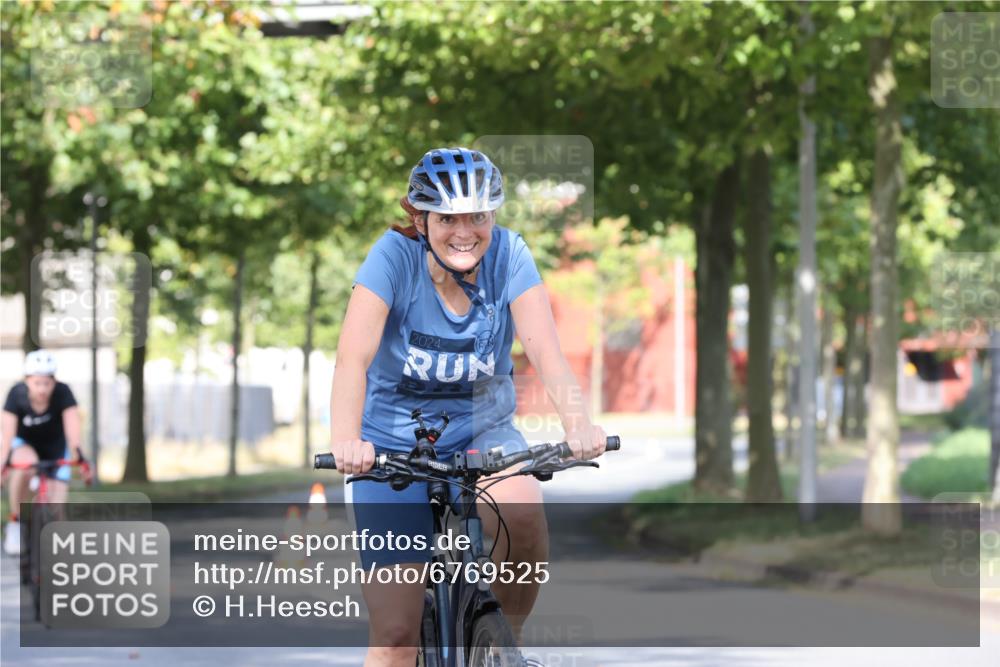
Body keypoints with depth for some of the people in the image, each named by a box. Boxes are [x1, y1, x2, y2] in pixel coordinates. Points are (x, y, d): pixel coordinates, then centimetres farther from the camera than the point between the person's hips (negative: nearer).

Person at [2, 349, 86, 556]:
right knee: (25, 464, -36)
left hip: (54, 446, 1)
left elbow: (72, 430, -35)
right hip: (24, 443, -1)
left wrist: (79, 458, -50)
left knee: (56, 505, -12)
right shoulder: (17, 395, -26)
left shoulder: (62, 393, -27)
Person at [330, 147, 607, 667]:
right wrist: (345, 439, -48)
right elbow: (354, 356, -30)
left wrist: (576, 420, -43)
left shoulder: (507, 254, -13)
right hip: (394, 443, -1)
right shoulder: (395, 255, -19)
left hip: (481, 433, 1)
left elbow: (545, 350, -23)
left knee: (524, 513, -32)